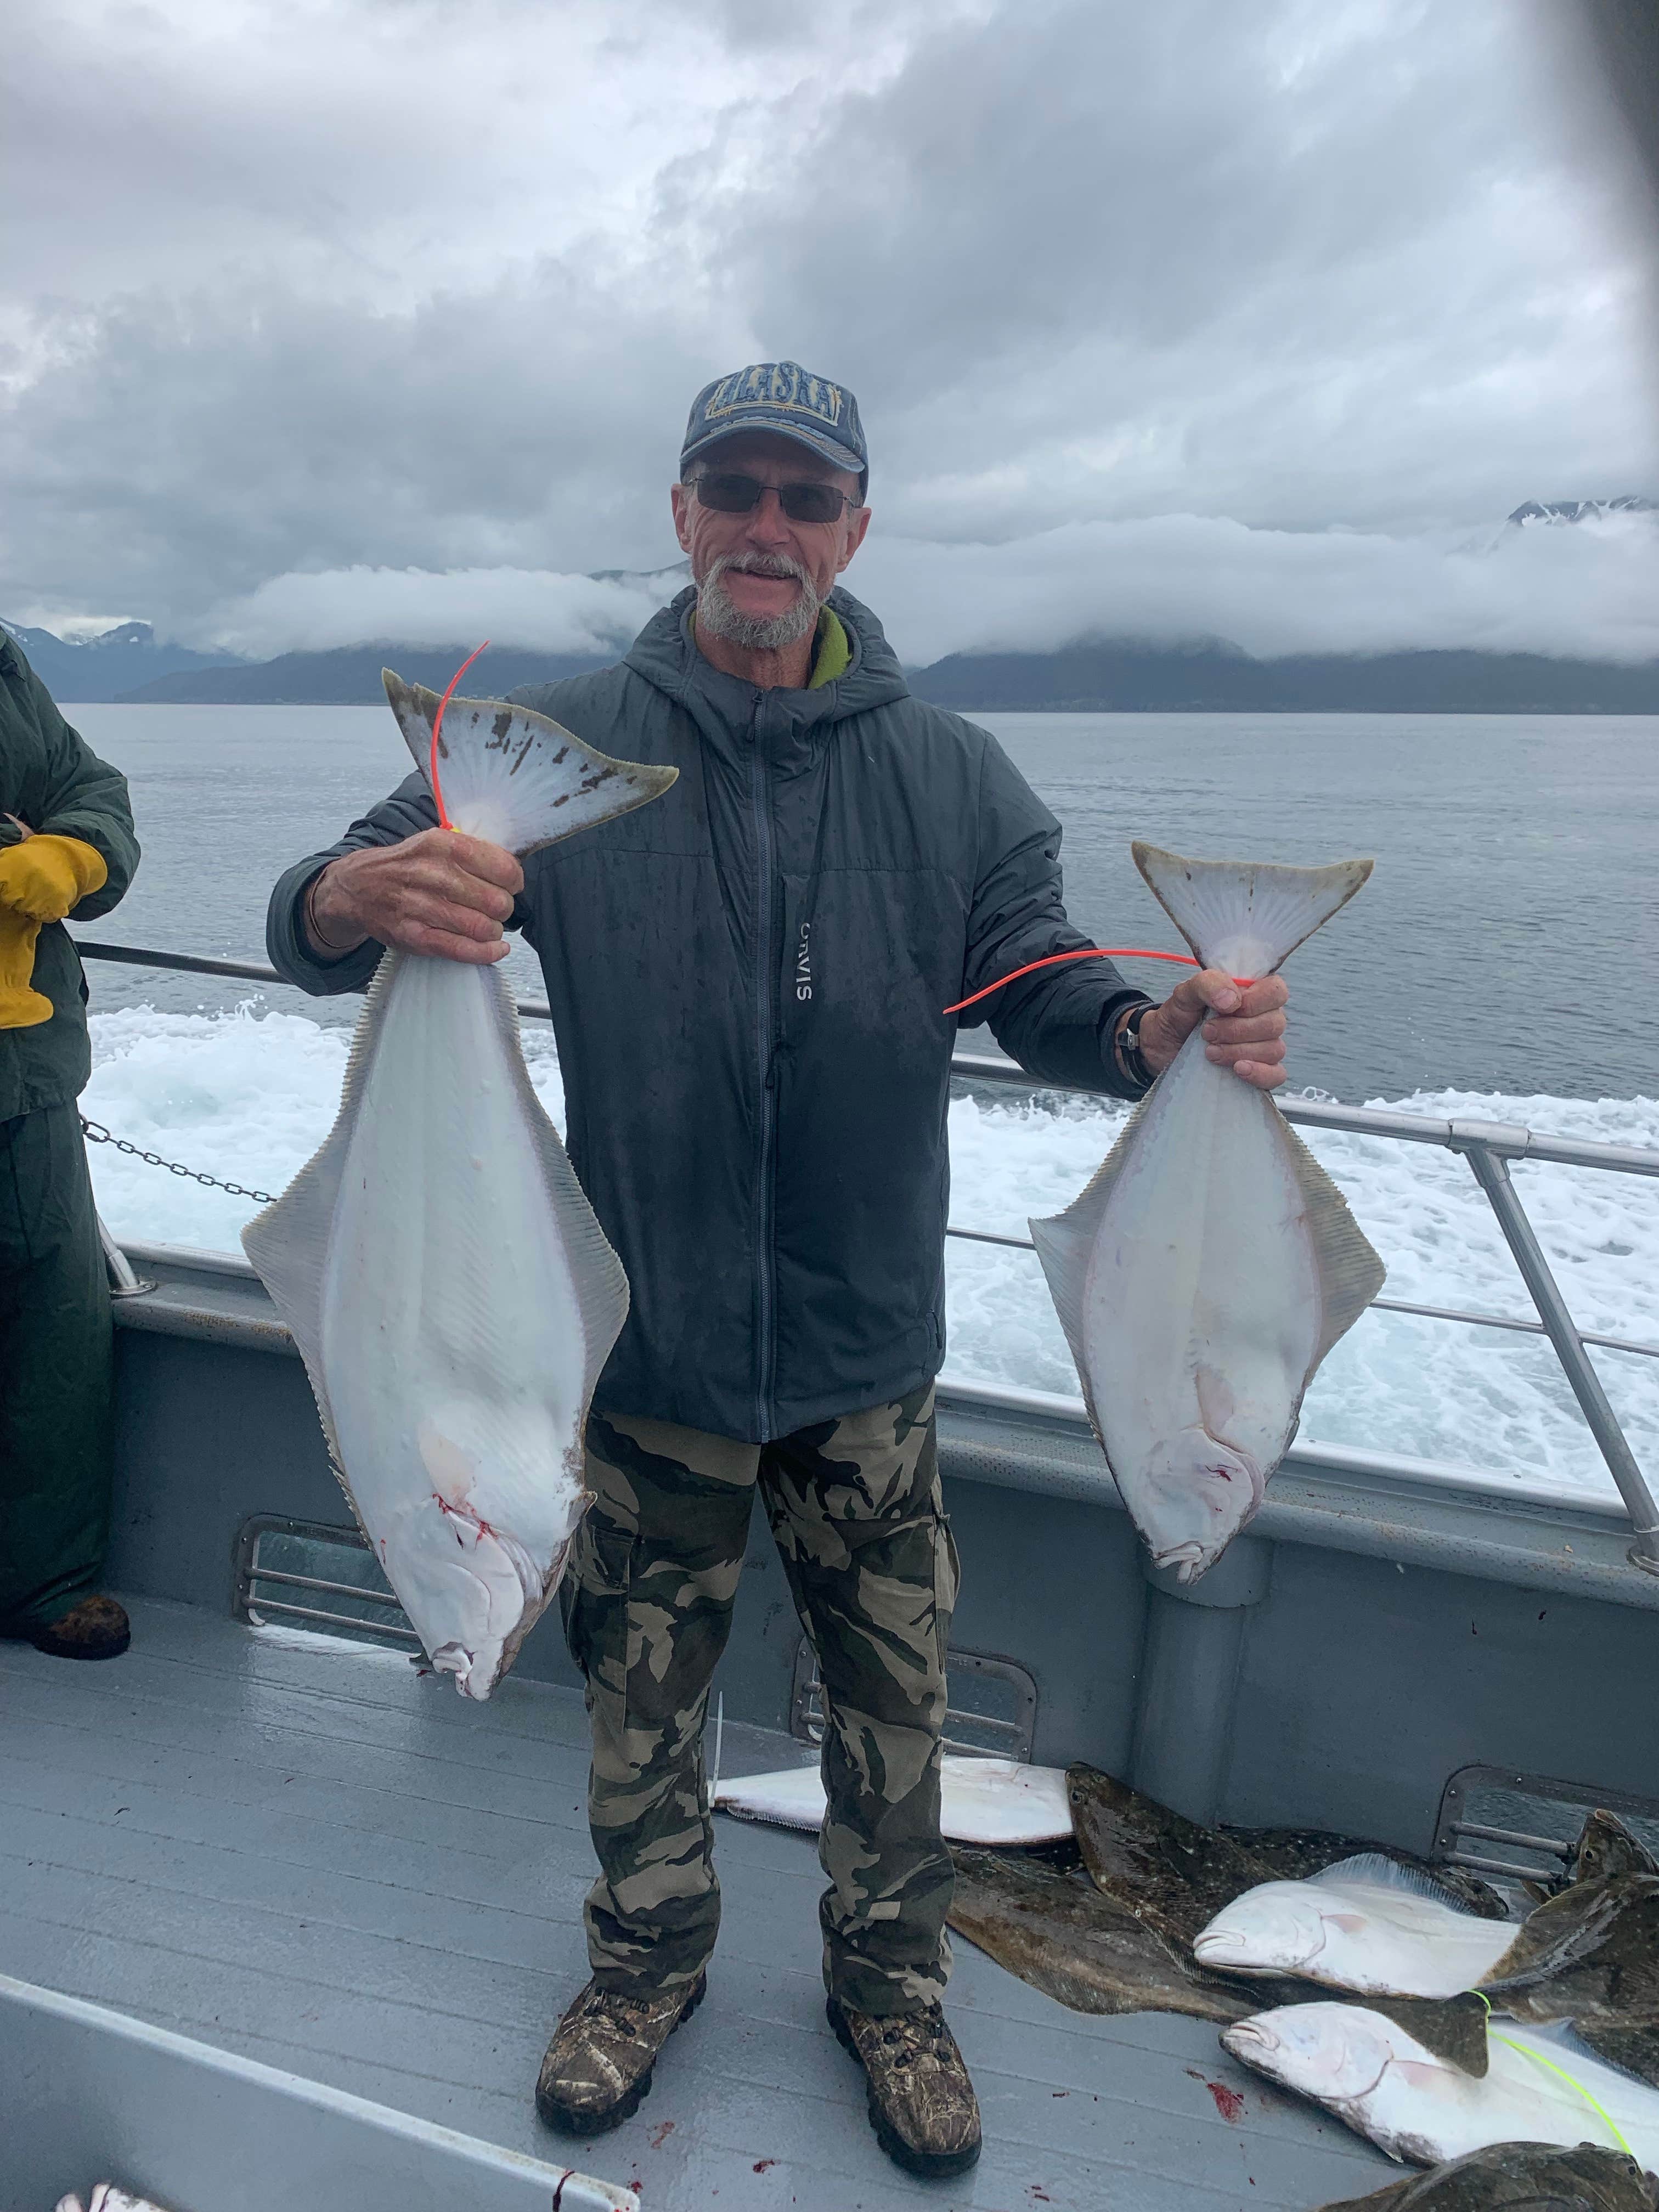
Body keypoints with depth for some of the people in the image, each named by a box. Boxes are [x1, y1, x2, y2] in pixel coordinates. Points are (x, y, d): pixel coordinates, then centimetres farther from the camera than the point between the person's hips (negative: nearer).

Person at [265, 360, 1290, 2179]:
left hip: (867, 1354, 1)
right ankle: (648, 1960, 45)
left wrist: (1169, 1029, -24)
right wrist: (362, 895, -35)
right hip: (644, 1350, 0)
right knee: (640, 1691, 18)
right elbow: (311, 927, -9)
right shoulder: (558, 750, -6)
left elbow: (1046, 998, -1)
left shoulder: (952, 777, -1)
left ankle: (890, 1979, 42)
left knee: (890, 1697, 16)